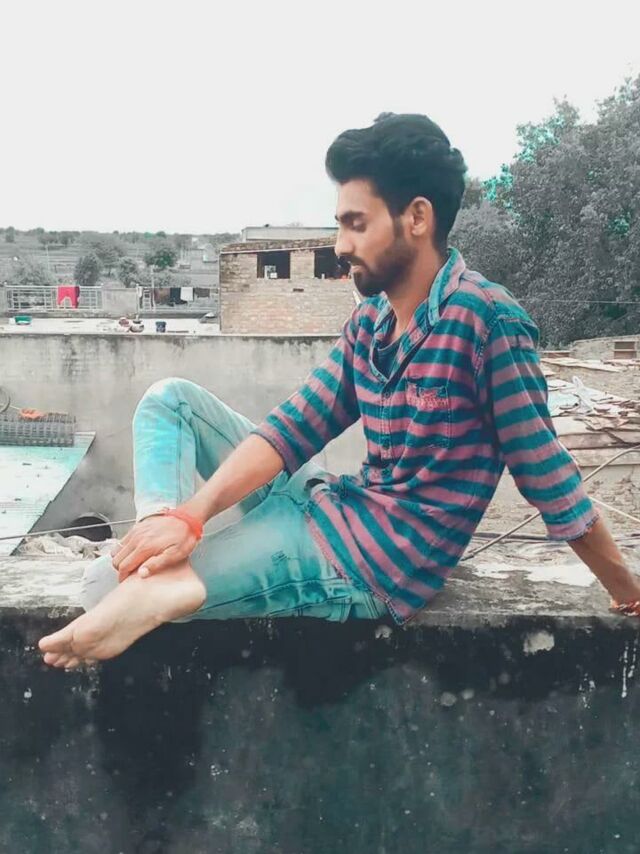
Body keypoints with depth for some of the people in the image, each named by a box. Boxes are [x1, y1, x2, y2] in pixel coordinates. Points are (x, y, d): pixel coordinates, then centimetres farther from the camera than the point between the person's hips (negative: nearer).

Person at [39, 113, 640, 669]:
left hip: (380, 556, -8)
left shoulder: (486, 319, -19)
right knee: (171, 400, 2)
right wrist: (190, 513, -16)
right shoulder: (369, 321, 5)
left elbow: (548, 478, -13)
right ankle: (161, 563, -17)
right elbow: (294, 428, -2)